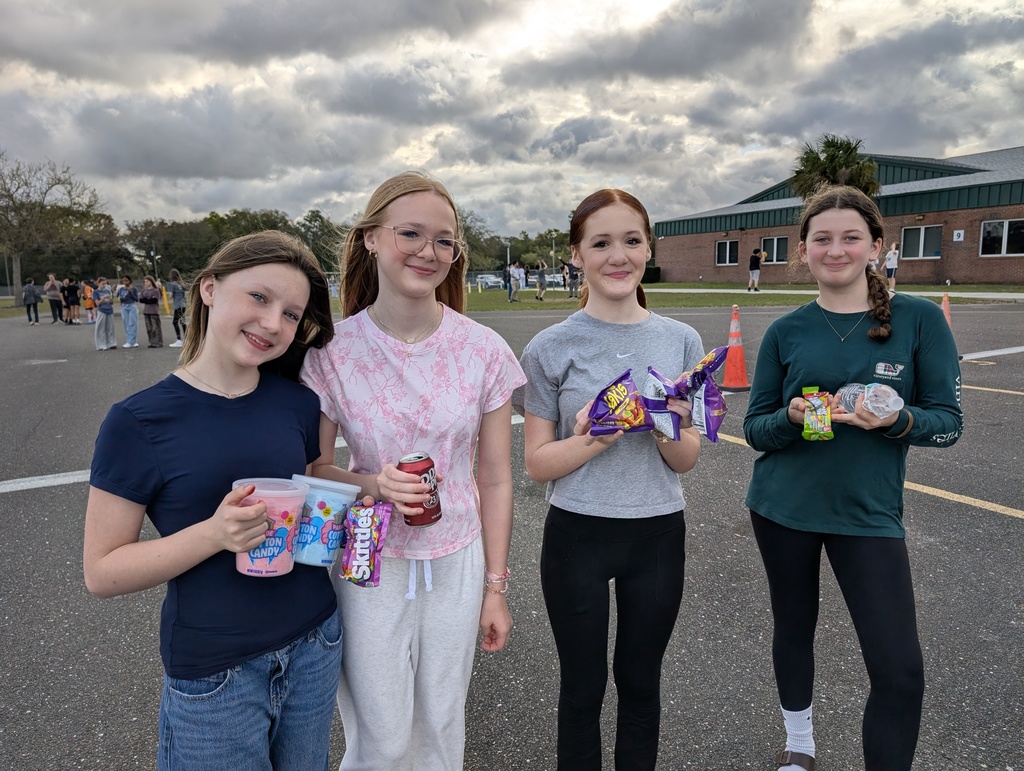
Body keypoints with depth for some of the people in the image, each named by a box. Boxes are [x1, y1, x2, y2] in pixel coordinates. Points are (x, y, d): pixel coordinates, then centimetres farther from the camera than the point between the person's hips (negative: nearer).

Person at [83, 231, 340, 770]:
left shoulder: (299, 405, -3)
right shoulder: (139, 422, -13)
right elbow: (102, 572, -11)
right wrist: (215, 533, -26)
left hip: (314, 647, 4)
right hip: (213, 675, -3)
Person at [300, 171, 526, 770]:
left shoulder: (484, 351, -9)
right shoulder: (334, 352, -12)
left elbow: (494, 480, -2)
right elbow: (314, 469, -3)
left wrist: (495, 587, 1)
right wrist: (374, 486, -24)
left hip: (457, 560, 2)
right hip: (370, 562, -1)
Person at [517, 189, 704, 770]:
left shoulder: (681, 341, -2)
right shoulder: (551, 348, -9)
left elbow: (687, 461, 1)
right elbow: (537, 463, -6)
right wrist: (588, 441, -24)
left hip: (659, 533, 2)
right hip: (578, 535, -2)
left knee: (641, 680, 19)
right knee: (584, 686, 14)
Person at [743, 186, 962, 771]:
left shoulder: (920, 319, -6)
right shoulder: (786, 332, -2)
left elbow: (948, 420, -4)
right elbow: (755, 428, 1)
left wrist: (895, 420, -25)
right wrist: (793, 417, -21)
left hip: (869, 514, -1)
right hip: (783, 507, 2)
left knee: (901, 673, -4)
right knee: (794, 628, 18)